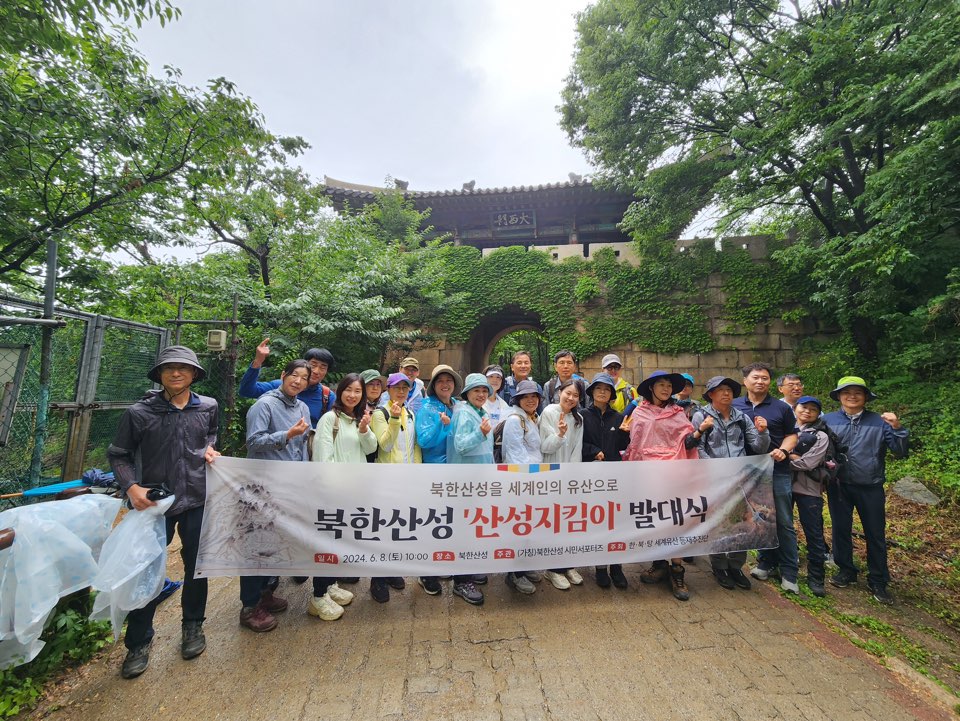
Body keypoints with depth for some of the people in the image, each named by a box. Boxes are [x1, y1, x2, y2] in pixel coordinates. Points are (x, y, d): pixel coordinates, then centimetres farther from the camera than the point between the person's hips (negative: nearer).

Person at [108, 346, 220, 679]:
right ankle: (138, 641, 31)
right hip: (155, 502, -2)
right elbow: (118, 455, 1)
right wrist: (131, 487, -13)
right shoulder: (139, 413, -9)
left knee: (197, 566, 14)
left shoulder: (208, 407, -2)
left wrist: (209, 448, -1)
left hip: (198, 501, 2)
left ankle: (193, 625, 38)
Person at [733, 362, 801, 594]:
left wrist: (783, 450, -12)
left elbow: (792, 434, 7)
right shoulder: (735, 406, 4)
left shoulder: (781, 408, 1)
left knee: (784, 522, 3)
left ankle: (789, 572, 14)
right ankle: (767, 561, 29)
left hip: (778, 471, -1)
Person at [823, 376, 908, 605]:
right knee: (841, 530, 12)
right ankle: (846, 571, 30)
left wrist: (897, 428, -18)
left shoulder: (880, 421, -2)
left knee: (876, 534, 9)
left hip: (871, 487, 0)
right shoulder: (827, 420, -2)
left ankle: (878, 581, 24)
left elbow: (901, 452, -5)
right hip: (839, 486, 0)